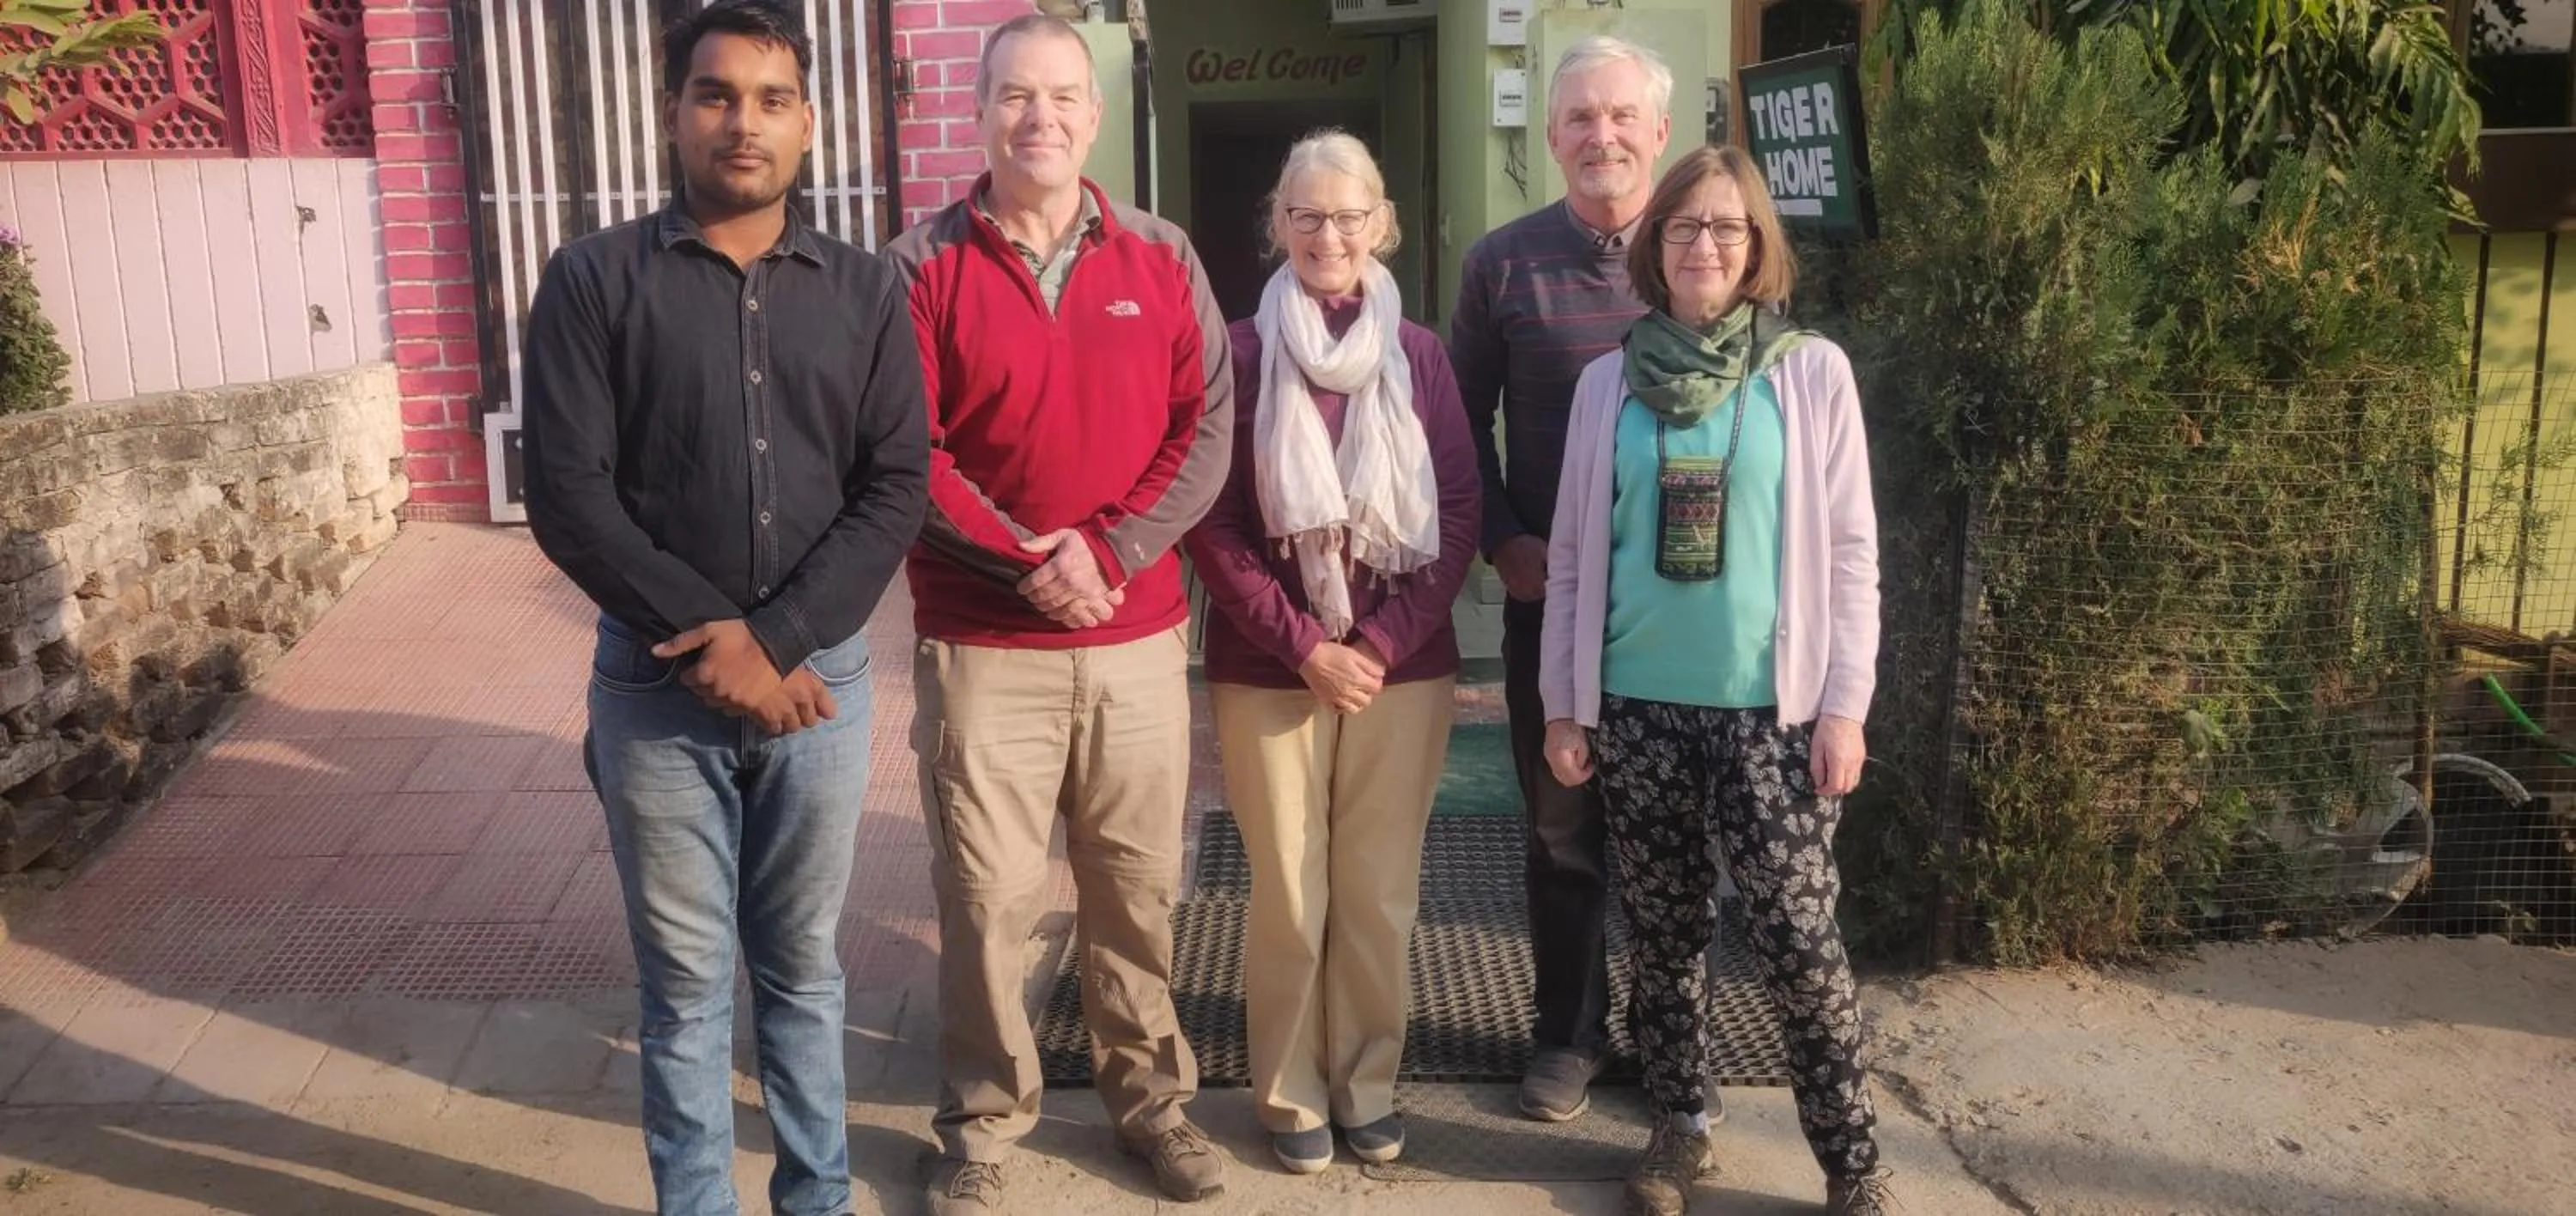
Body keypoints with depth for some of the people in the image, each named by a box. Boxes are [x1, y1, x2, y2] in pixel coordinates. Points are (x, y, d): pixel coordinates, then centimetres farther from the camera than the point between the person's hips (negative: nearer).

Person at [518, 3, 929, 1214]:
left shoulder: (867, 292, 4)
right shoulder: (593, 280, -2)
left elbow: (896, 489, -3)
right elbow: (568, 498, -8)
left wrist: (779, 638, -14)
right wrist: (714, 640, -14)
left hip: (819, 679, 2)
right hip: (654, 686, -1)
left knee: (802, 964, 14)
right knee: (684, 979, 9)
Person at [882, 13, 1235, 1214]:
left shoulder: (1163, 258, 5)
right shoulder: (922, 264, -2)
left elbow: (1208, 426, 0)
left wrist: (1111, 550, -12)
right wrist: (1026, 563, -15)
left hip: (1140, 638, 2)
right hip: (981, 643, -2)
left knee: (1137, 886, 12)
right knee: (985, 896, 3)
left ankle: (1151, 1095, 30)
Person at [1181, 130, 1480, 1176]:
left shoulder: (1419, 355, 3)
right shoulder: (1241, 353, -2)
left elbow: (1461, 512, 1)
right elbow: (1214, 524, -4)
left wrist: (1384, 644, -9)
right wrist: (1304, 646, -11)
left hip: (1403, 666, 2)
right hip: (1268, 671, -1)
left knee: (1379, 893, 8)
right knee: (1289, 895, 4)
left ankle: (1368, 1085, 25)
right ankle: (1292, 1093, 21)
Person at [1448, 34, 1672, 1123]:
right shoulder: (1503, 261, 1)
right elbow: (1466, 421, 7)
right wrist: (1504, 541, -4)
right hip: (1550, 588, 0)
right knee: (1561, 823, 10)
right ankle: (1568, 1033, 26)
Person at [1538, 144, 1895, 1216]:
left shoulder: (1812, 373, 0)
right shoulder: (1610, 382, 5)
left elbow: (1850, 553, 0)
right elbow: (1573, 554, 7)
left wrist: (1844, 702, -5)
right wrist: (1562, 702, 4)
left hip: (1770, 706, -2)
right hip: (1638, 706, 2)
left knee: (1799, 940, -1)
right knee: (1663, 932, 11)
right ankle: (1678, 1127, 27)